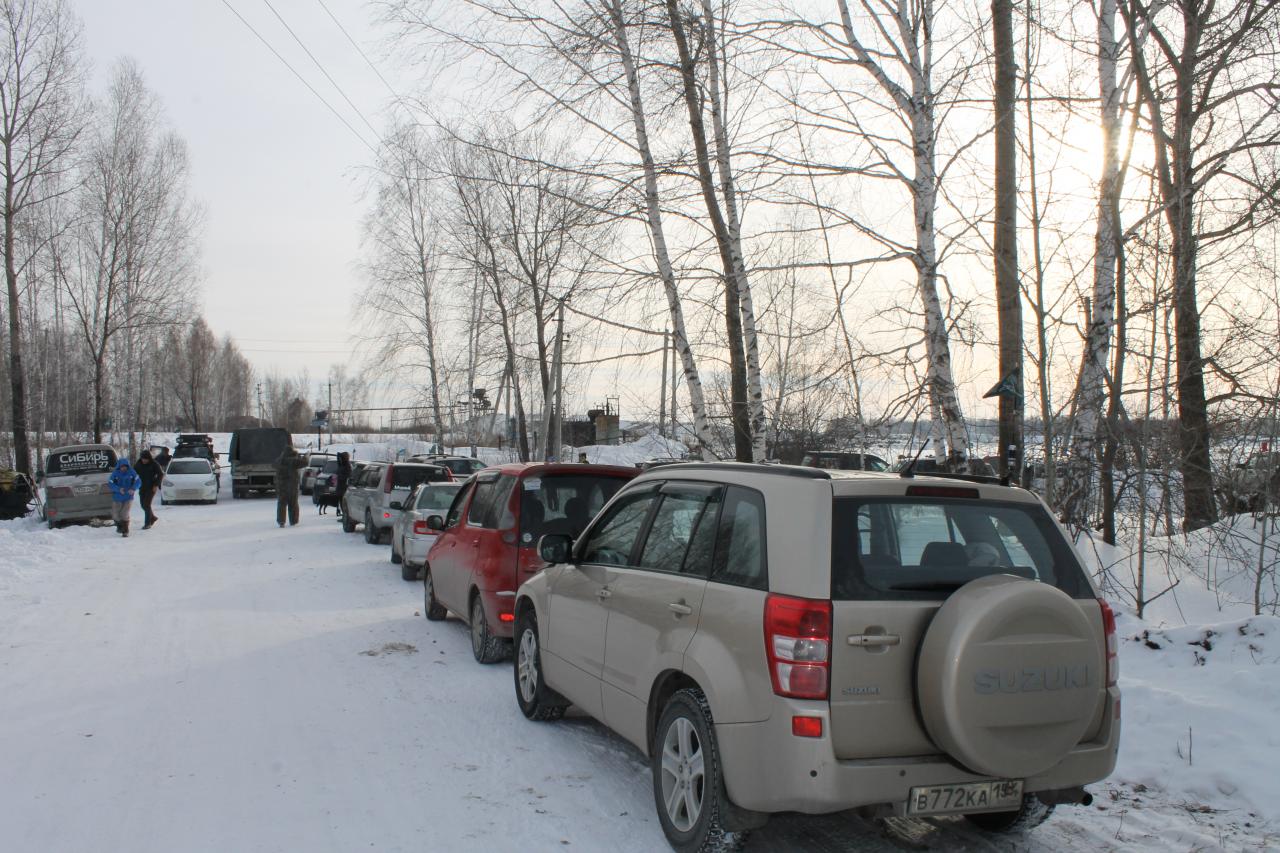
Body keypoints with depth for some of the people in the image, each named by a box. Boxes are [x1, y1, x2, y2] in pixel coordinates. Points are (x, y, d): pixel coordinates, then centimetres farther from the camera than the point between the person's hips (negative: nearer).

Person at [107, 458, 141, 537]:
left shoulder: (132, 473, -7)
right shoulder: (115, 473, -8)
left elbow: (138, 482, -6)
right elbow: (110, 483, -11)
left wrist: (133, 489, -25)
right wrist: (118, 489, -27)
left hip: (128, 498, -1)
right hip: (117, 498, 1)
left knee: (124, 514, -11)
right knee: (115, 515, 9)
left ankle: (125, 531, 4)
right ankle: (119, 526, 40)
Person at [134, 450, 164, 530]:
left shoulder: (154, 464, -9)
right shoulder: (138, 464, 3)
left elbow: (161, 474, -6)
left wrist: (156, 485, -14)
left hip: (151, 487, -5)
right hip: (142, 487, 5)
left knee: (147, 505, -11)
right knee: (143, 505, 9)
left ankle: (147, 524, -4)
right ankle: (153, 518, 31)